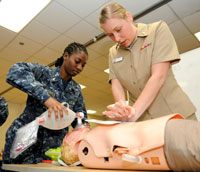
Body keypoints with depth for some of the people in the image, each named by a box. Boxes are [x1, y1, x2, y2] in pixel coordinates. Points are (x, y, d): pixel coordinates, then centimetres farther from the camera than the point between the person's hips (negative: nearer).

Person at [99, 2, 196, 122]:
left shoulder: (158, 29, -6)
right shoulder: (113, 53, 6)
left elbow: (158, 76, -17)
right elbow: (116, 85, -3)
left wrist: (135, 112, -25)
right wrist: (122, 107, -25)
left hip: (175, 114, -2)